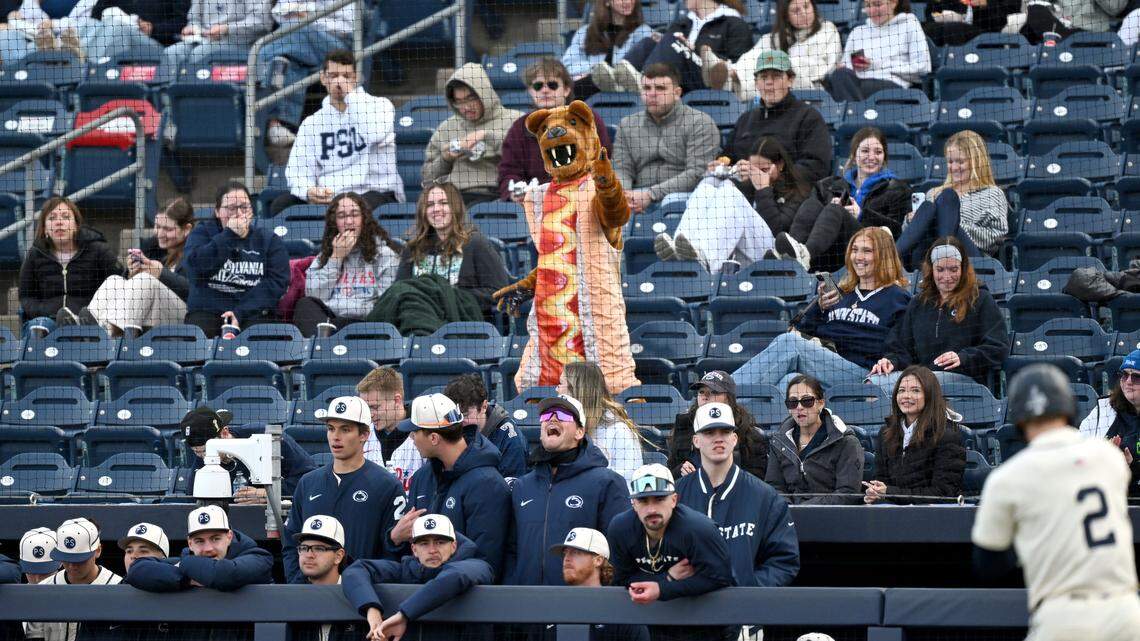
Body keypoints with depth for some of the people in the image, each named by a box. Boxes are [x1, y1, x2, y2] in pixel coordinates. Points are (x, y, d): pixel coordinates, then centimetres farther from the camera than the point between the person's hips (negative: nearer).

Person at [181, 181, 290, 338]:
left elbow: (277, 282, 0)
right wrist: (229, 234, -7)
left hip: (254, 312, 0)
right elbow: (194, 266, -6)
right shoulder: (203, 233, 15)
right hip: (207, 311, 0)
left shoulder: (268, 240, 15)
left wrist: (240, 313, -14)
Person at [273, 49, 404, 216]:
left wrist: (351, 94, -8)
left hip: (373, 192, -4)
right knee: (281, 204, -21)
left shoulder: (380, 105, 7)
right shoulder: (312, 123, 17)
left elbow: (375, 134, -18)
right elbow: (298, 169, 5)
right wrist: (308, 191, -19)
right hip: (327, 197, 4)